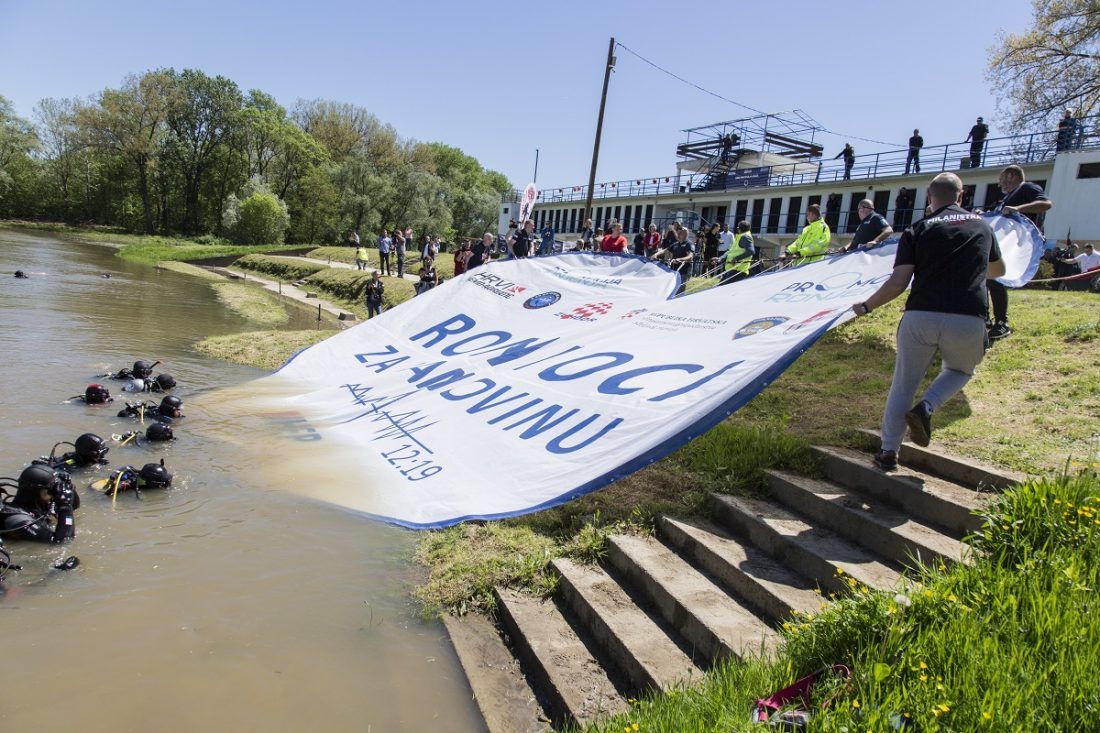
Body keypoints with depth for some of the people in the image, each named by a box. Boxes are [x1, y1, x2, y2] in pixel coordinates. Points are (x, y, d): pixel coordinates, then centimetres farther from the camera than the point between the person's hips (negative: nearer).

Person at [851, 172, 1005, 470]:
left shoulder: (918, 230, 8)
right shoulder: (982, 225, 18)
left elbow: (897, 284, -1)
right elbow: (998, 270, 35)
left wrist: (866, 306, 13)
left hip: (920, 317, -1)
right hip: (968, 320, 1)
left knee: (903, 385, 14)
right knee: (960, 370, 30)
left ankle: (888, 452, 16)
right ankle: (926, 407, 3)